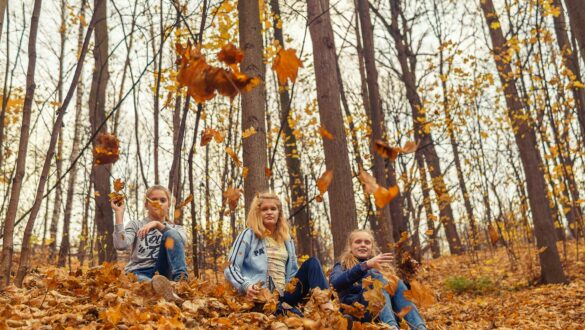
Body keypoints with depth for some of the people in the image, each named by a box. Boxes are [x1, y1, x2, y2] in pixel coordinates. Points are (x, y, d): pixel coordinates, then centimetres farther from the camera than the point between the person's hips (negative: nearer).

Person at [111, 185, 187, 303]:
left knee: (171, 234, -21)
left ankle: (181, 281, -36)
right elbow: (120, 245, -7)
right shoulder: (136, 225, 16)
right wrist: (119, 212, -6)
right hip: (138, 273, -1)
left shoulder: (176, 228, 19)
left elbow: (181, 241, -9)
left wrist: (158, 224, -21)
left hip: (161, 272, 2)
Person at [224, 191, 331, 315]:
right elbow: (230, 268, -2)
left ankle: (327, 309, -31)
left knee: (312, 263, -17)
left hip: (284, 295, 6)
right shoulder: (248, 235, 3)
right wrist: (246, 286, -19)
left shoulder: (286, 239, 18)